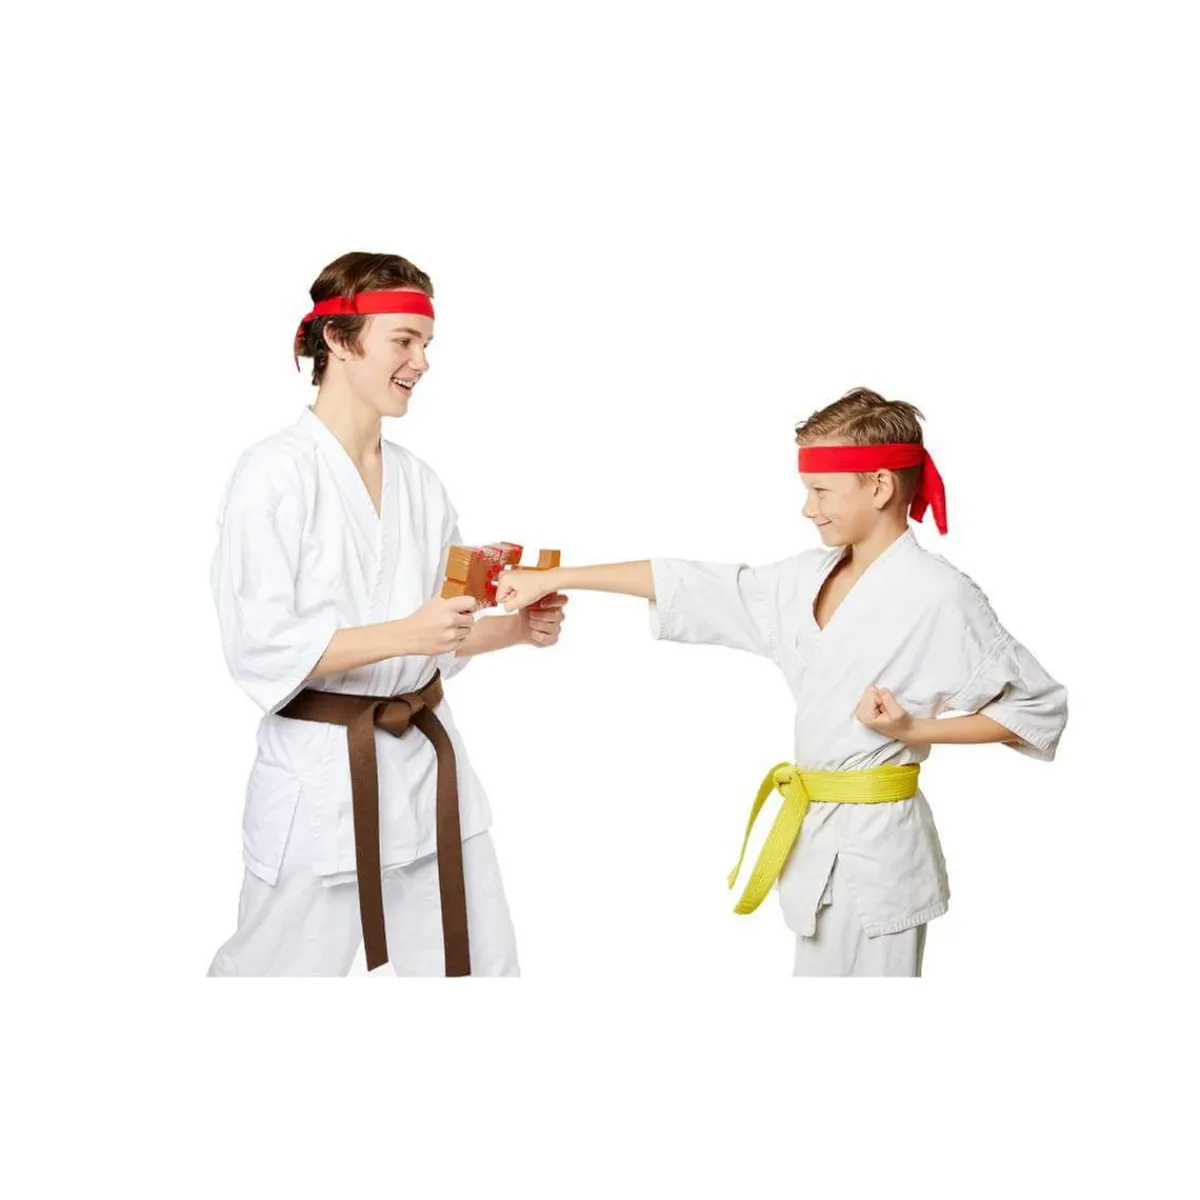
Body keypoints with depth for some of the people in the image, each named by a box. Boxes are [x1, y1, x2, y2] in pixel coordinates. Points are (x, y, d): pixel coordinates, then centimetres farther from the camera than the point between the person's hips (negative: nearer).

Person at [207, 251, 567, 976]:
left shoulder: (418, 480, 7)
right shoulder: (276, 473, -12)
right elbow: (260, 650, -18)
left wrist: (518, 628, -3)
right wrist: (405, 634, -26)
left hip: (425, 761, 6)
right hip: (321, 775, -6)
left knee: (479, 963, 14)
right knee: (276, 965, 7)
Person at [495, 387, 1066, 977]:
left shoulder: (938, 595, -16)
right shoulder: (811, 578, 5)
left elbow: (1040, 707, -11)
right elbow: (698, 586, 7)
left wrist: (913, 729, -18)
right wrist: (556, 578, 6)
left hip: (874, 843, -7)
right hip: (817, 835, 7)